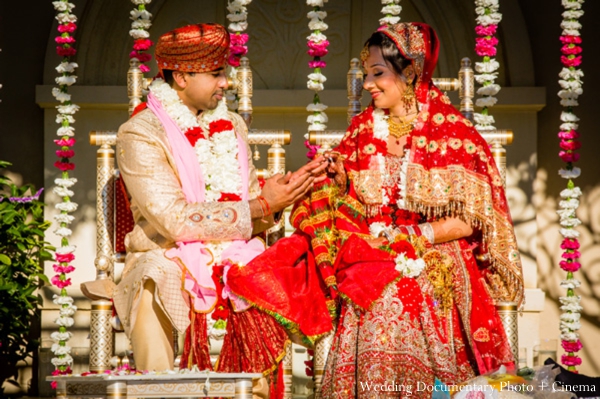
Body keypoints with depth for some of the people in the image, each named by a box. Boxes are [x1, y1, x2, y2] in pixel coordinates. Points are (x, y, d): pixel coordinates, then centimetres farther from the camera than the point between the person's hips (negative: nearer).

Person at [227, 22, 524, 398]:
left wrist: (412, 237, -12)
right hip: (368, 277, 3)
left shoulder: (453, 133, -5)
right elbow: (352, 208, 13)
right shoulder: (364, 128, 9)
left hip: (433, 275, -3)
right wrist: (339, 181, -6)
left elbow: (470, 220, -6)